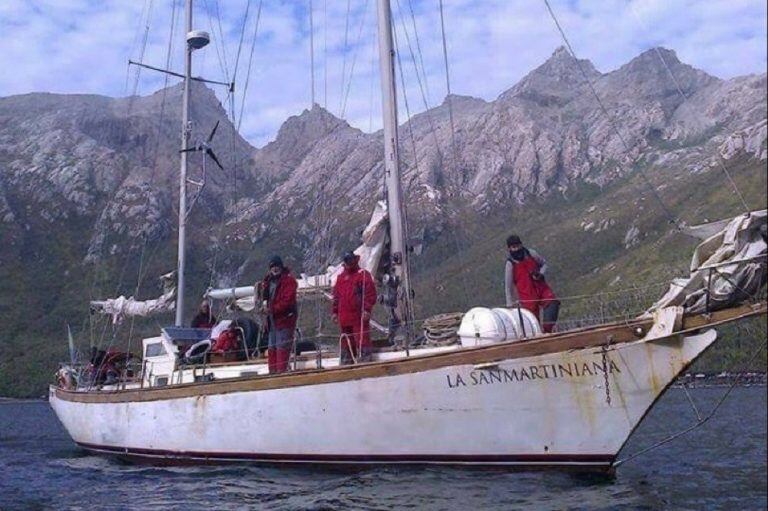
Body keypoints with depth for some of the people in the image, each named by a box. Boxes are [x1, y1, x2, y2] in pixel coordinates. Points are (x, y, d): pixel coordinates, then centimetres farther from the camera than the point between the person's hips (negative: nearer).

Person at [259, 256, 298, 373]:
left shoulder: (288, 279, -12)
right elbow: (264, 294, 23)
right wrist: (264, 303, 1)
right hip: (272, 319, 9)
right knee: (271, 347, 14)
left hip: (285, 318, -9)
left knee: (282, 347, -11)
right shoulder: (268, 279, 12)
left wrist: (273, 309, -21)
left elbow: (288, 301, -19)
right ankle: (273, 372, 22)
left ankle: (281, 371, -10)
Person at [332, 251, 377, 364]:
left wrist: (367, 309, -16)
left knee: (362, 340, -9)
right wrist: (335, 311, 17)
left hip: (359, 316, -6)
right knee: (346, 341, 12)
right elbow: (336, 296, 23)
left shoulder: (363, 274, -2)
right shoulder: (340, 276, 18)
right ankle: (345, 363, 20)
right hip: (344, 317, 7)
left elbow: (370, 293, -9)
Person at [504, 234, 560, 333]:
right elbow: (508, 285, -3)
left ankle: (547, 329, -28)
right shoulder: (510, 264, -7)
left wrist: (540, 274, -5)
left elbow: (544, 263, 17)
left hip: (541, 287, 2)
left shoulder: (531, 254, 0)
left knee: (553, 302, -25)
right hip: (527, 295, -2)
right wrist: (510, 304, -3)